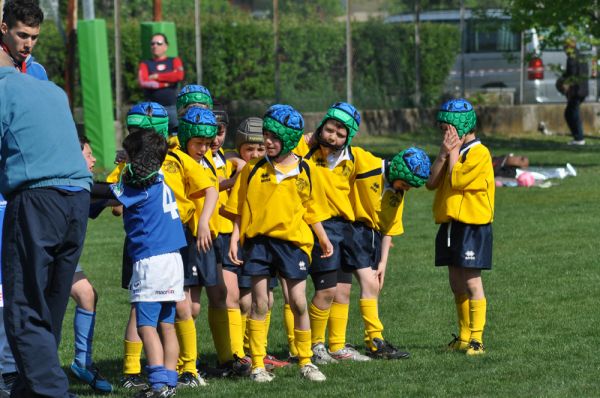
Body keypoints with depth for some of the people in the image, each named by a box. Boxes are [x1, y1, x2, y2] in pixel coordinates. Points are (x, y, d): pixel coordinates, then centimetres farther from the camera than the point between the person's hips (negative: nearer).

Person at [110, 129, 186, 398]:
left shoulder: (139, 187, -10)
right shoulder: (160, 181, 11)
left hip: (150, 262, -8)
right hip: (173, 259, 8)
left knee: (146, 325, -8)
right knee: (166, 324, 11)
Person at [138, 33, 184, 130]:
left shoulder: (175, 61, 12)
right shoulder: (145, 64, 11)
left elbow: (179, 76, -9)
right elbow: (143, 82, -7)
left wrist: (157, 76, -5)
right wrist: (166, 83, -7)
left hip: (173, 107, 1)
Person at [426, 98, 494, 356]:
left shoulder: (479, 153, -11)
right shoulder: (452, 152, 15)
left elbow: (455, 181, -20)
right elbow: (432, 182, 4)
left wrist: (454, 152, -10)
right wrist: (444, 154, -6)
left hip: (472, 225, -8)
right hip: (450, 225, 8)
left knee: (471, 282, -8)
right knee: (457, 284, 12)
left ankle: (477, 339, -7)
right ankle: (464, 337, 19)